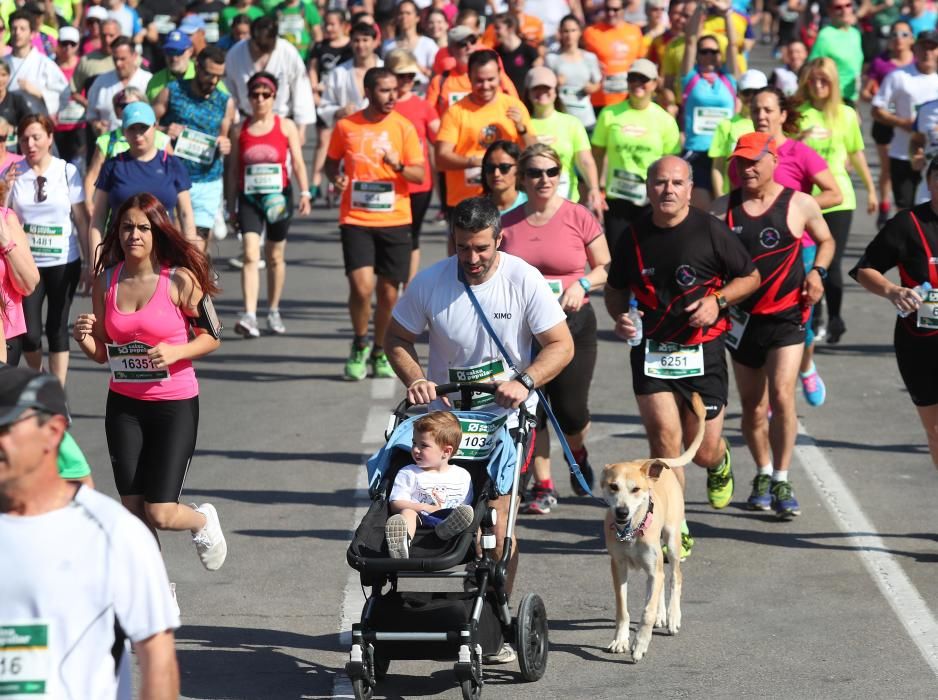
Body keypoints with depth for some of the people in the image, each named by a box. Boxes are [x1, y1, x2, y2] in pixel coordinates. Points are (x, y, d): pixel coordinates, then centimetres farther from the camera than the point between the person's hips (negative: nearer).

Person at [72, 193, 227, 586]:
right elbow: (101, 353, 8)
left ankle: (202, 521, 27)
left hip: (175, 405, -4)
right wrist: (84, 339, -14)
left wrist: (176, 352, -21)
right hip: (123, 406, 4)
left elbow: (211, 337, -3)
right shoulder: (107, 281, 1)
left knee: (161, 514, -8)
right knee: (133, 513, 5)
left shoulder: (180, 280, -11)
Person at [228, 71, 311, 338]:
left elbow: (298, 162, -1)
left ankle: (273, 311, 27)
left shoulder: (286, 126, 2)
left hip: (279, 196, 0)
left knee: (275, 256, 12)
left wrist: (305, 192, -14)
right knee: (250, 255, -14)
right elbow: (234, 170, 10)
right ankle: (249, 316, -23)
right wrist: (231, 206, 9)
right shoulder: (240, 130, 5)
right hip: (249, 197, 0)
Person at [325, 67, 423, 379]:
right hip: (356, 220, -1)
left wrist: (398, 165, -20)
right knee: (362, 287, -15)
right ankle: (360, 345, 10)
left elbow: (420, 174, 0)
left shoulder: (403, 127, 0)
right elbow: (332, 162, 15)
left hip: (395, 221, 1)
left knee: (388, 292, 5)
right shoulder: (346, 126, 1)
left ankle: (380, 352, 26)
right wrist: (336, 178, -7)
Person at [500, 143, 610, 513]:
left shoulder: (579, 217, -3)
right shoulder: (507, 223, 3)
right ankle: (543, 486, 13)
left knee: (570, 410, -3)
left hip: (571, 320, -2)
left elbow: (606, 268, 3)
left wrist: (583, 285, -15)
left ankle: (578, 454, 32)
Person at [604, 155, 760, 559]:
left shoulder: (710, 231, -6)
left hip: (701, 352, -1)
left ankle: (720, 463, 44)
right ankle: (674, 529, -5)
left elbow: (751, 277, 5)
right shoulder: (634, 236, 2)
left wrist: (717, 300, -11)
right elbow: (615, 289, 18)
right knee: (664, 436, -15)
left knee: (703, 452, 4)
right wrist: (620, 317, -3)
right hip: (650, 350, 1)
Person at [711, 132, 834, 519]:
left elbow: (825, 241, 15)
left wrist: (817, 271, -4)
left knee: (781, 395, -16)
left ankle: (781, 482, -9)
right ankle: (763, 475, 30)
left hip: (786, 315, -3)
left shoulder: (799, 205, -2)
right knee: (752, 403, 10)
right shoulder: (723, 209, 2)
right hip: (742, 317, 3)